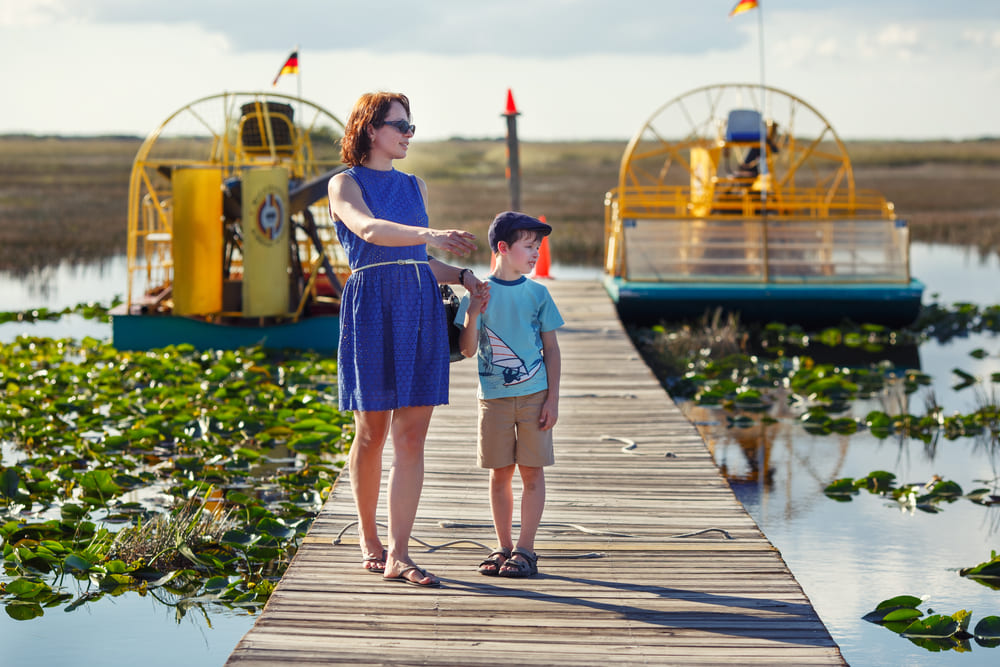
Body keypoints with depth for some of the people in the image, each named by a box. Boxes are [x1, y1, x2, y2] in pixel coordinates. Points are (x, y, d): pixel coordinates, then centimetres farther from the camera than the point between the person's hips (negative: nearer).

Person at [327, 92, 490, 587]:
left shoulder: (414, 187, 20)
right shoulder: (345, 184, 2)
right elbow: (369, 230, -19)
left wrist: (462, 276, 6)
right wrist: (430, 236, -34)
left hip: (421, 309, 5)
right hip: (371, 309, -5)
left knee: (412, 436, -3)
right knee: (372, 433, 3)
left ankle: (398, 556, -4)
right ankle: (369, 540, 22)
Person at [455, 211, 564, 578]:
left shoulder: (537, 293, 1)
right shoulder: (478, 293, 0)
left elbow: (551, 349, 4)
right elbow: (467, 350, -1)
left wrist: (552, 398, -2)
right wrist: (472, 316, -18)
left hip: (534, 395, 0)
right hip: (494, 397, 0)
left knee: (532, 471, -1)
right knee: (500, 473, 6)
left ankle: (525, 549, 5)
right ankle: (503, 547, 15)